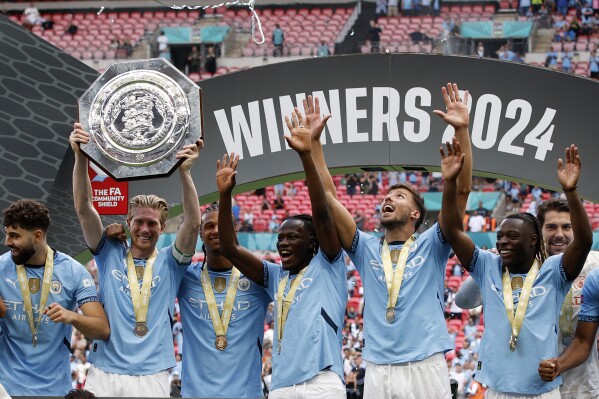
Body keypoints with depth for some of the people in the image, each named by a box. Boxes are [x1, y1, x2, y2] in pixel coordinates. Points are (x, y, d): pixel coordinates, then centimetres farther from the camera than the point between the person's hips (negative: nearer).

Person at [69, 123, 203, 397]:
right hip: (104, 374, 1)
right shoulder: (110, 255, 9)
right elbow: (83, 208, 0)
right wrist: (81, 157, -14)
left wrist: (184, 172, -20)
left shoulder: (169, 262, 7)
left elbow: (193, 223, -7)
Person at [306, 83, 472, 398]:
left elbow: (461, 191, -2)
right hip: (377, 371, 2)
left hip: (426, 369, -2)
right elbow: (328, 197, 9)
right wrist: (314, 143, 3)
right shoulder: (366, 249, 15)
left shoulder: (431, 246, 9)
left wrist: (461, 131, -11)